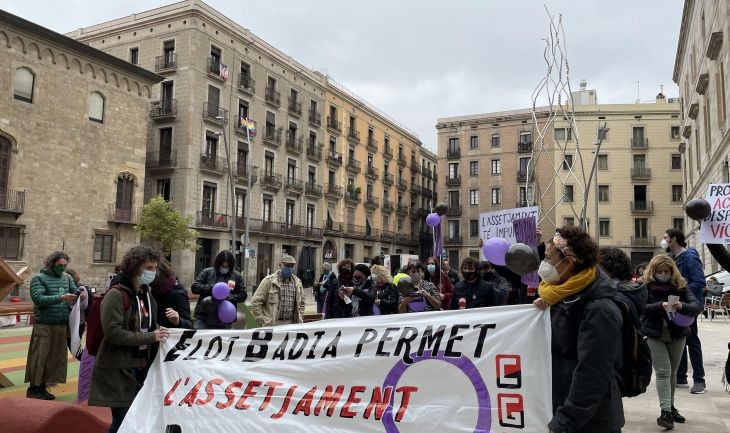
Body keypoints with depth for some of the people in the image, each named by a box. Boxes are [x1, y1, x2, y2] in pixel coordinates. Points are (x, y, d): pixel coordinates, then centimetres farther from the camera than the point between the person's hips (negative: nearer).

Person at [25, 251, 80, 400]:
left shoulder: (67, 278, 9)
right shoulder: (39, 278, -6)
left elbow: (75, 292, 11)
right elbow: (38, 298, -18)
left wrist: (80, 294, -13)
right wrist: (61, 297, -26)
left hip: (62, 326, 5)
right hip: (44, 326, -5)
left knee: (55, 357, 10)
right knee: (39, 357, 0)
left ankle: (42, 387, 22)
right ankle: (33, 389, 12)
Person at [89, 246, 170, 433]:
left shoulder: (146, 294, 10)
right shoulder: (116, 294, -15)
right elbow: (113, 332, -23)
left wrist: (159, 333, -2)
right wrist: (150, 337, -20)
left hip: (141, 366, 8)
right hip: (119, 369, -8)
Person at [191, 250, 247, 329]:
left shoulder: (237, 276, 6)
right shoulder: (207, 272, 4)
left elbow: (243, 295, 6)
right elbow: (194, 287, 0)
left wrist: (229, 297, -12)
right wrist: (211, 287, -15)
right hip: (203, 317, -1)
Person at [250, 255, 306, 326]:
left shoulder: (298, 282, 12)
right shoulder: (269, 281, -4)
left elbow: (302, 302, 26)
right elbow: (255, 302, -6)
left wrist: (300, 319, 13)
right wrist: (265, 321, -9)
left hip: (292, 323, 4)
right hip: (273, 324, -4)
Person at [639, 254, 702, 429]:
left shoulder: (681, 286, 0)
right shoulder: (646, 287, -6)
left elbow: (697, 307, -9)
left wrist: (682, 306, -30)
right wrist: (660, 306, -33)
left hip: (677, 334, 3)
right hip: (655, 335, -3)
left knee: (672, 372, 15)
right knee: (663, 372, -9)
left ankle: (671, 407, 29)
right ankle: (665, 411, -10)